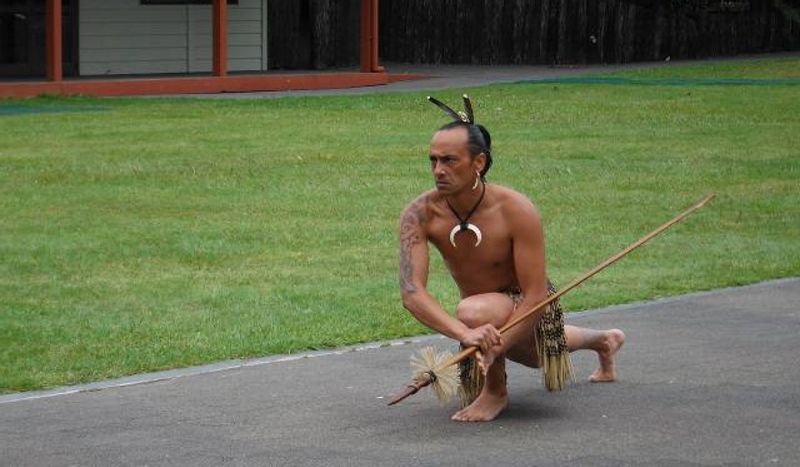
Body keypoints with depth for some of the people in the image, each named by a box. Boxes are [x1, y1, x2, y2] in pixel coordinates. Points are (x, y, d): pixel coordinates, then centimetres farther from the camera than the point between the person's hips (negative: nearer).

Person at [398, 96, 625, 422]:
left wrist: (496, 347, -46)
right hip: (490, 311, 6)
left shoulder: (516, 211, -33)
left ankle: (496, 392, -8)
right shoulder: (420, 214, -25)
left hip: (529, 309, -6)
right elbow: (412, 292, -35)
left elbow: (535, 295, -31)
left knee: (473, 312, -39)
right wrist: (465, 334, -53)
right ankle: (604, 341, 69)